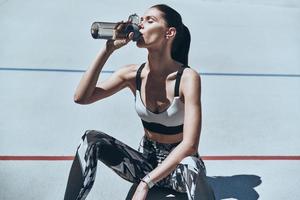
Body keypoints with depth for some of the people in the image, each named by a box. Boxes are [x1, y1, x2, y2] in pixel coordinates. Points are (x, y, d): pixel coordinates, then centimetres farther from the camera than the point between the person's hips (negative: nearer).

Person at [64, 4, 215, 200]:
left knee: (191, 166, -40)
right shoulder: (132, 74, -6)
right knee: (91, 139, -20)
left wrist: (146, 182, -30)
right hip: (147, 160, 4)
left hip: (179, 164, -4)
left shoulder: (188, 77, -20)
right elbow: (81, 97, -15)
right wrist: (108, 50, -20)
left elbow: (190, 144, -26)